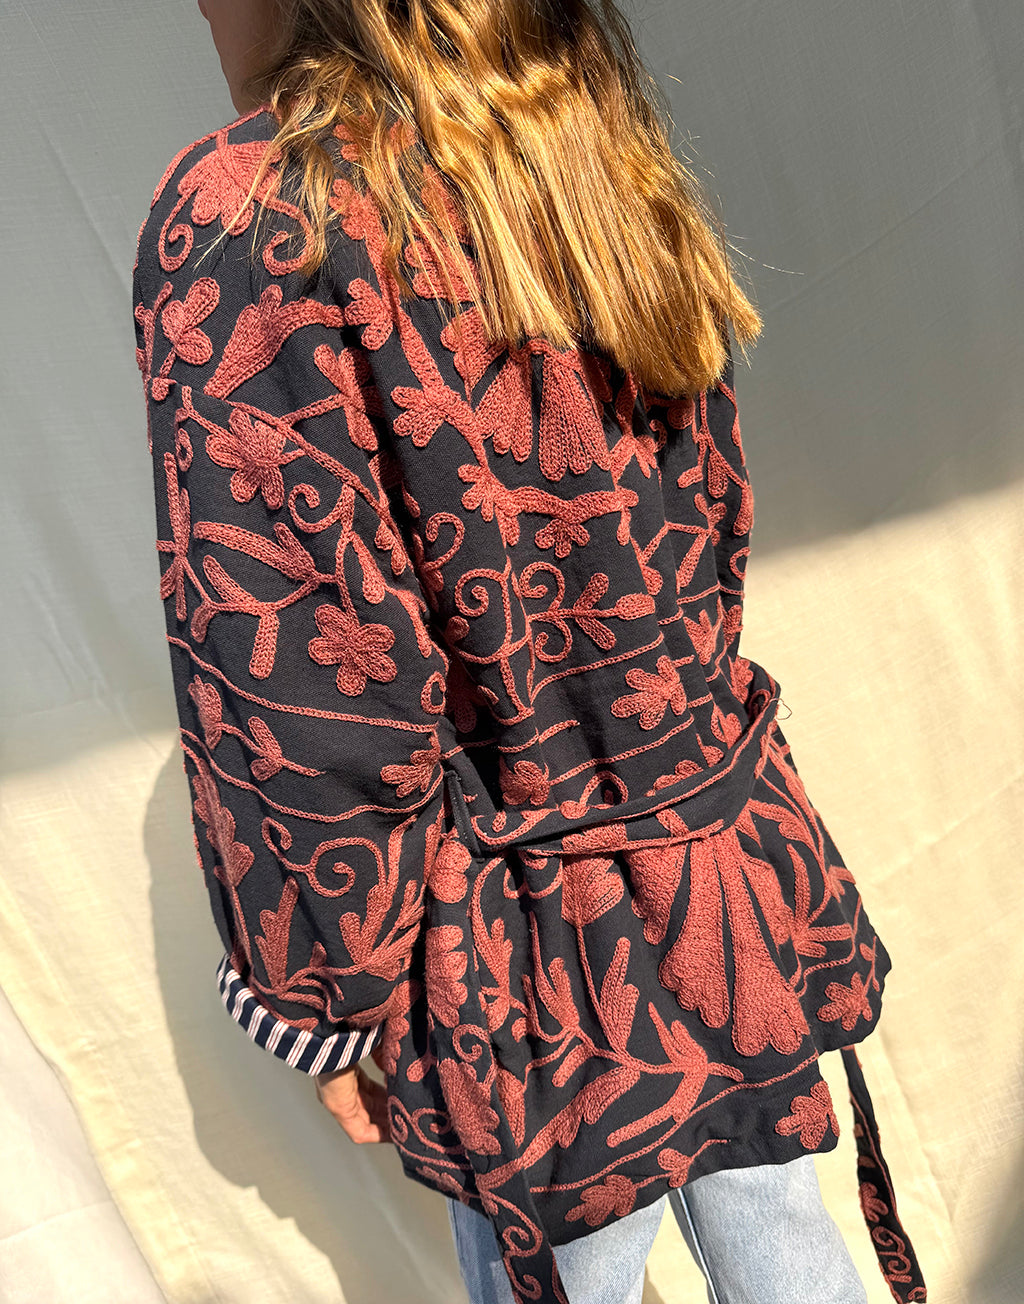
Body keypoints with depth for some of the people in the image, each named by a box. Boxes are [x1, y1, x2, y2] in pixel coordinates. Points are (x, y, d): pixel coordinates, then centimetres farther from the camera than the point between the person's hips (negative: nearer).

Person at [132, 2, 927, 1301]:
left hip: (532, 972, -6)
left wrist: (325, 1005, -4)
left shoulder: (244, 221, -17)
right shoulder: (612, 175, 4)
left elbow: (291, 703, -19)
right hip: (736, 864, 7)